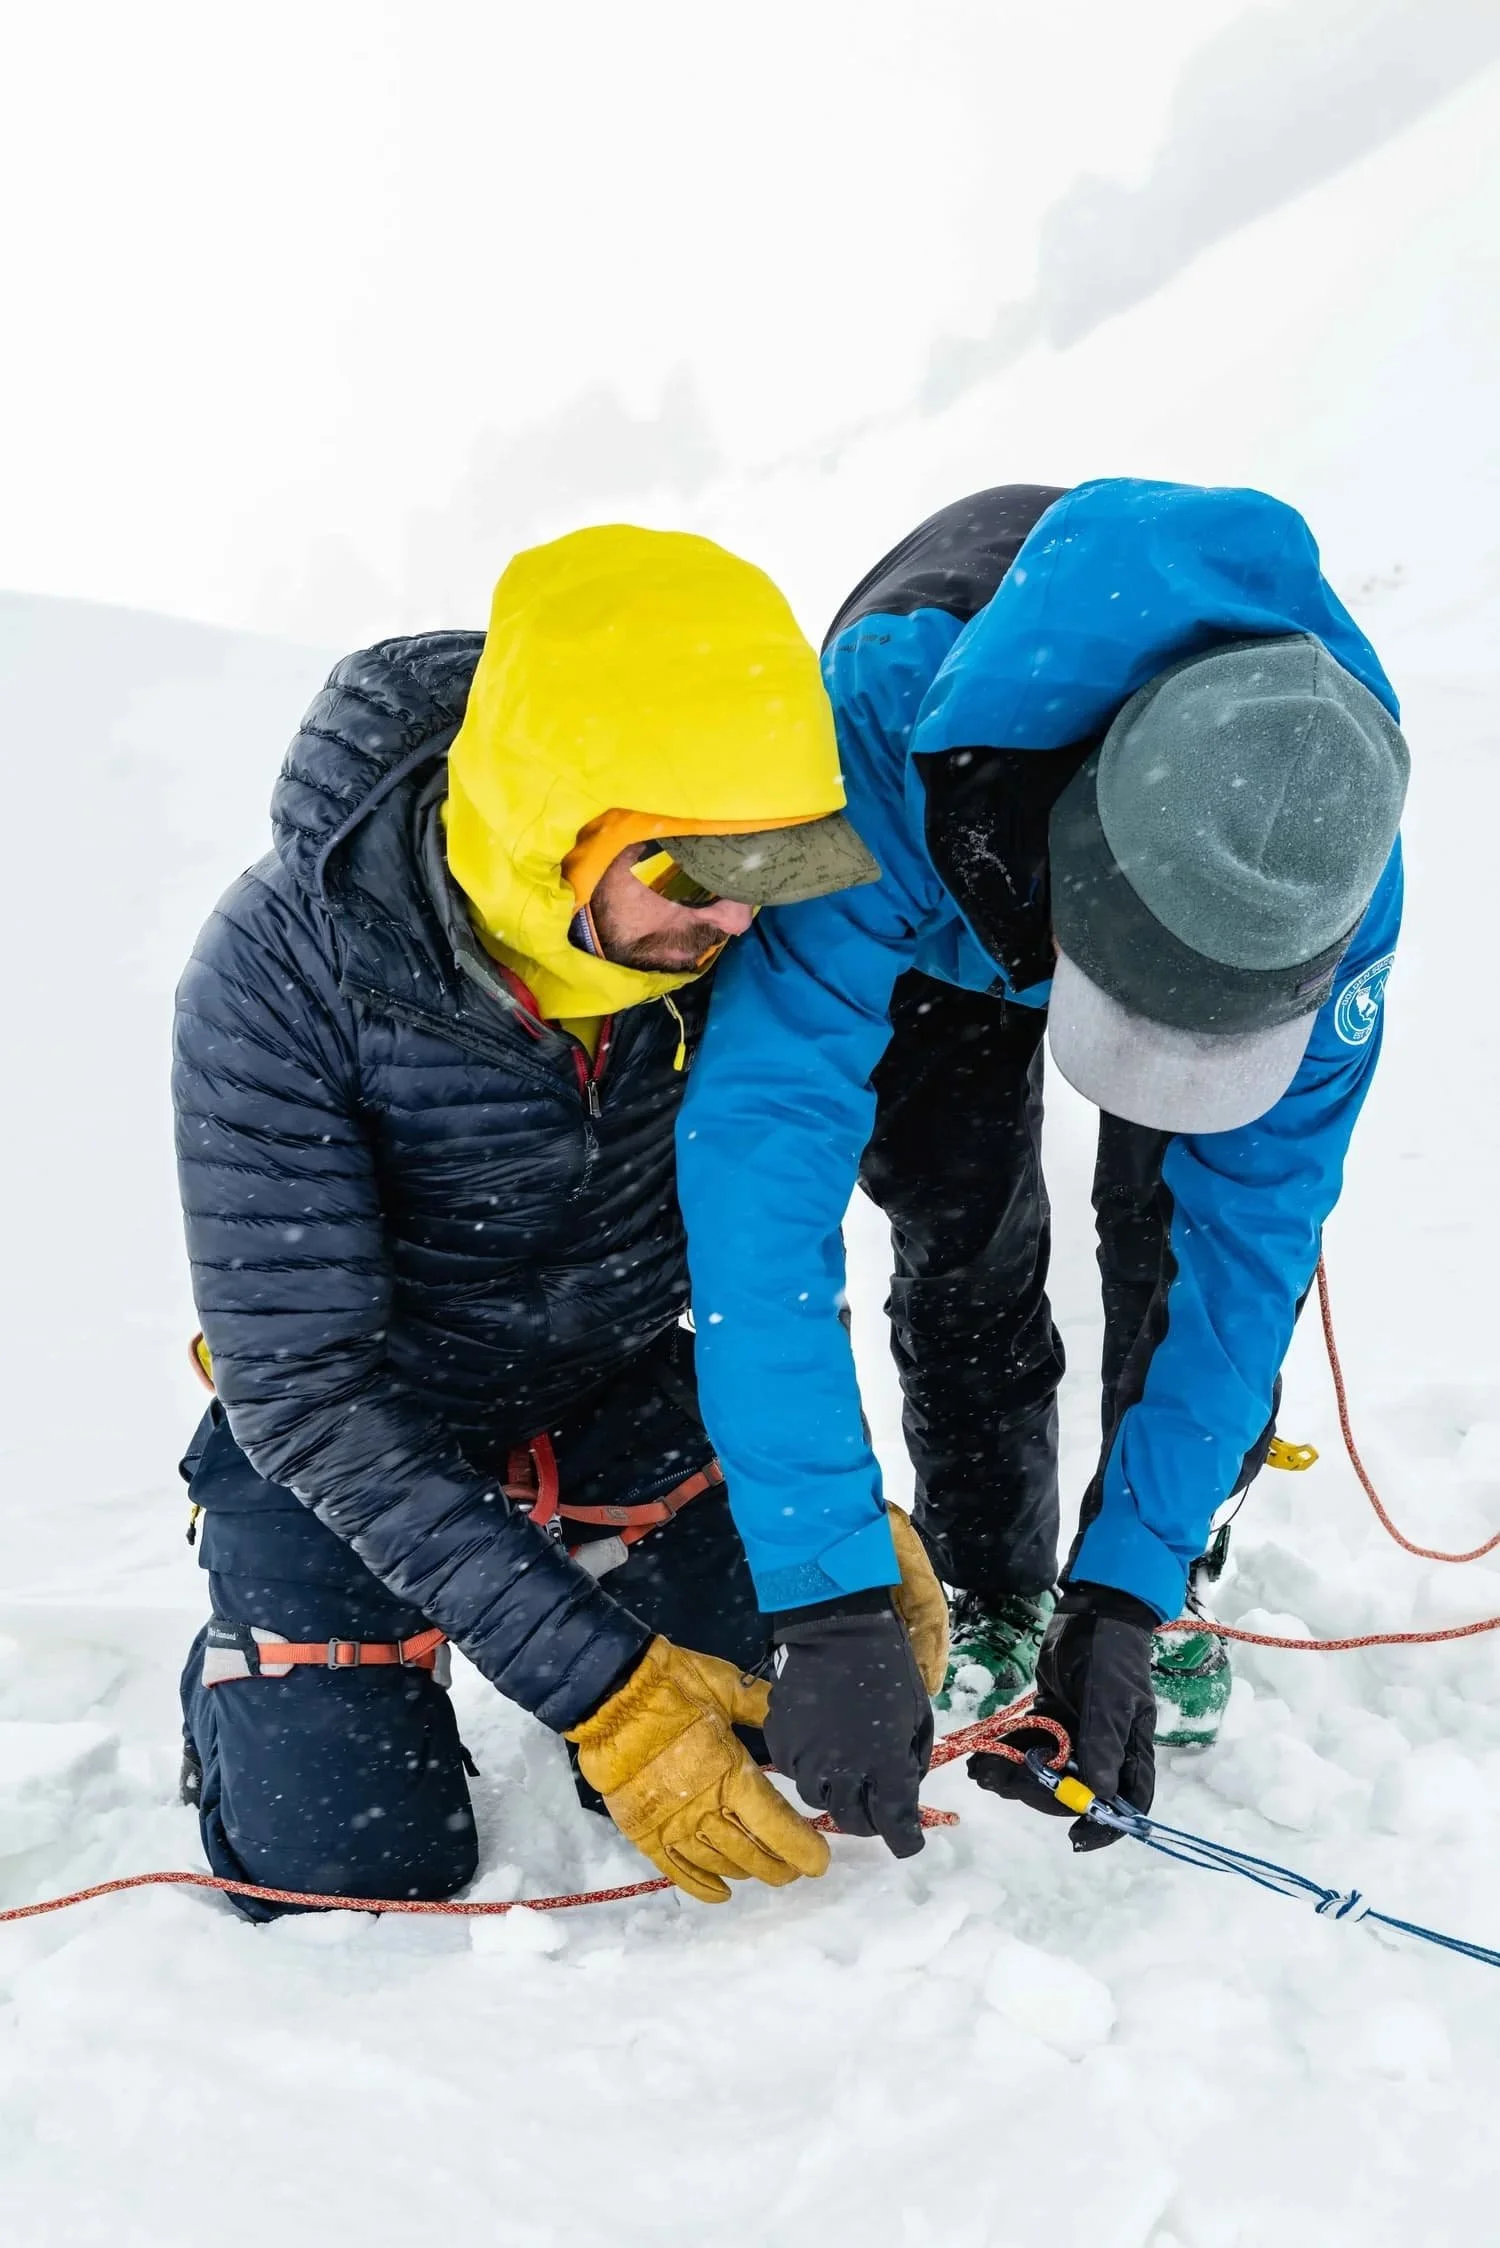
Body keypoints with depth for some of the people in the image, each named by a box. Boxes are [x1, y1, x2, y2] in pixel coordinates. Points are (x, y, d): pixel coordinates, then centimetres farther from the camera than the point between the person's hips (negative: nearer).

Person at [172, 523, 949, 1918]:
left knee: (751, 1771, -5)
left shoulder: (723, 931, -23)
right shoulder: (281, 973, -33)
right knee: (358, 1869, -8)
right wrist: (592, 1681, -32)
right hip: (352, 1422, -3)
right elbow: (305, 1387, -29)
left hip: (623, 1390, 3)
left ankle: (589, 1547, 24)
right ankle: (246, 1662, 24)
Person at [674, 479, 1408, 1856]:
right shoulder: (890, 747, -49)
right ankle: (988, 1612, 13)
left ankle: (1173, 1587, 13)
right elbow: (760, 1163, -51)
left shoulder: (1336, 875, -40)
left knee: (1185, 1216, -11)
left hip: (1235, 847, 1)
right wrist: (831, 1606, -52)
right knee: (964, 1229, -9)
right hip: (947, 908, -1)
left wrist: (1128, 1591, -35)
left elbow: (1245, 1236, -32)